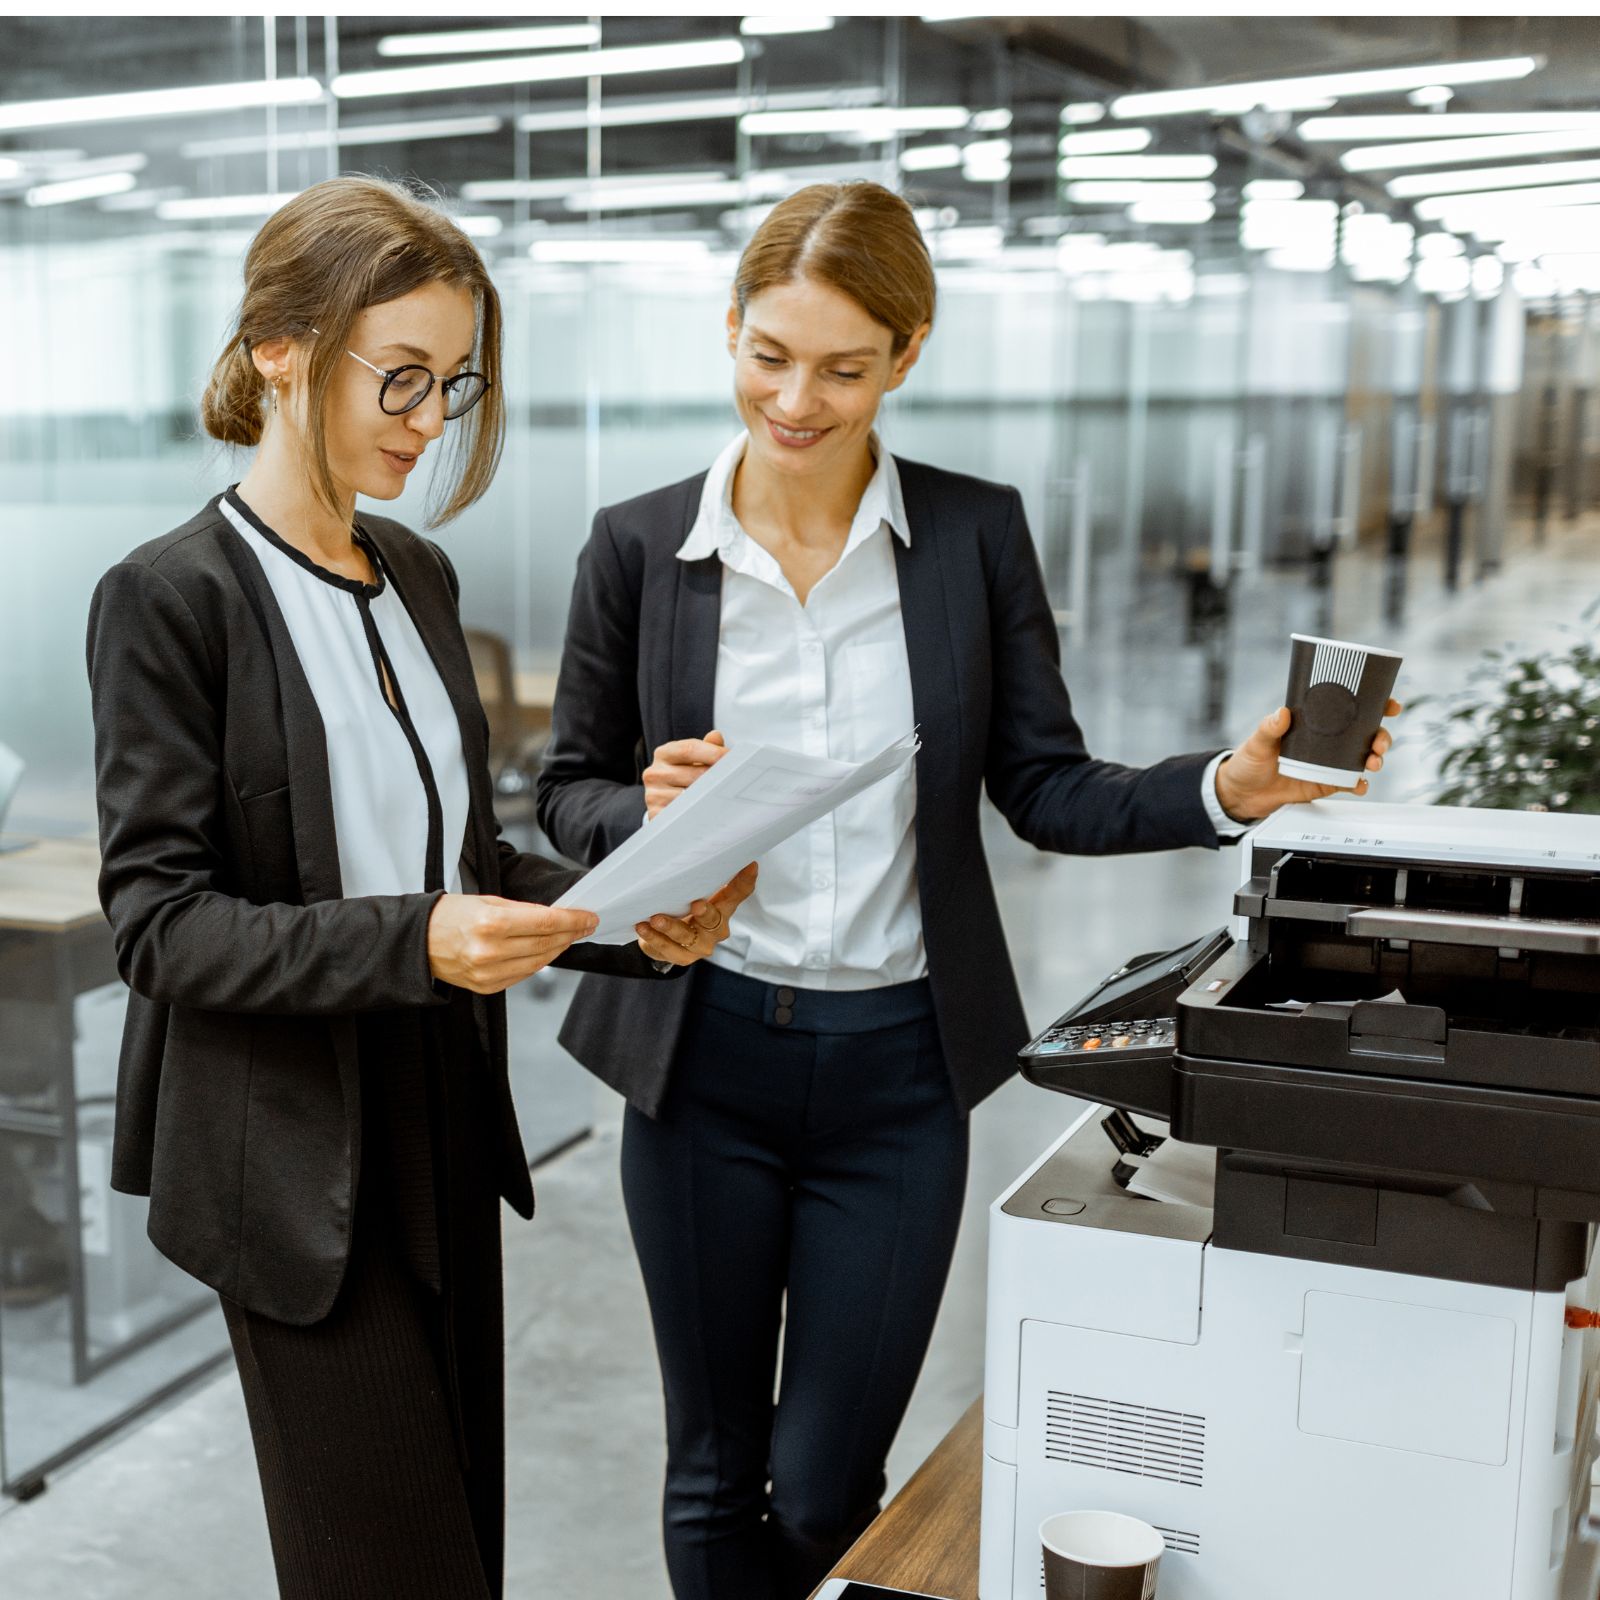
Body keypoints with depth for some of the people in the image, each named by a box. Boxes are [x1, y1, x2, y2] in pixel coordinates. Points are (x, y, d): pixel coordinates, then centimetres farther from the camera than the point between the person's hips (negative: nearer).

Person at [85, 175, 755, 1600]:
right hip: (297, 1157, -7)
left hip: (443, 1122, 7)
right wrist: (412, 942, -28)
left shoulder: (419, 577, 9)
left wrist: (632, 922, -4)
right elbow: (159, 918, -16)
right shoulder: (173, 599, -12)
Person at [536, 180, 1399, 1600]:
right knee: (716, 1476, 15)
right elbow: (569, 793, 4)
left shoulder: (976, 534, -2)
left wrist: (1228, 789, -17)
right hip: (701, 1054, 1)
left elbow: (1045, 788, 0)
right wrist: (651, 812, -19)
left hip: (896, 1067, 0)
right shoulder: (639, 548, -3)